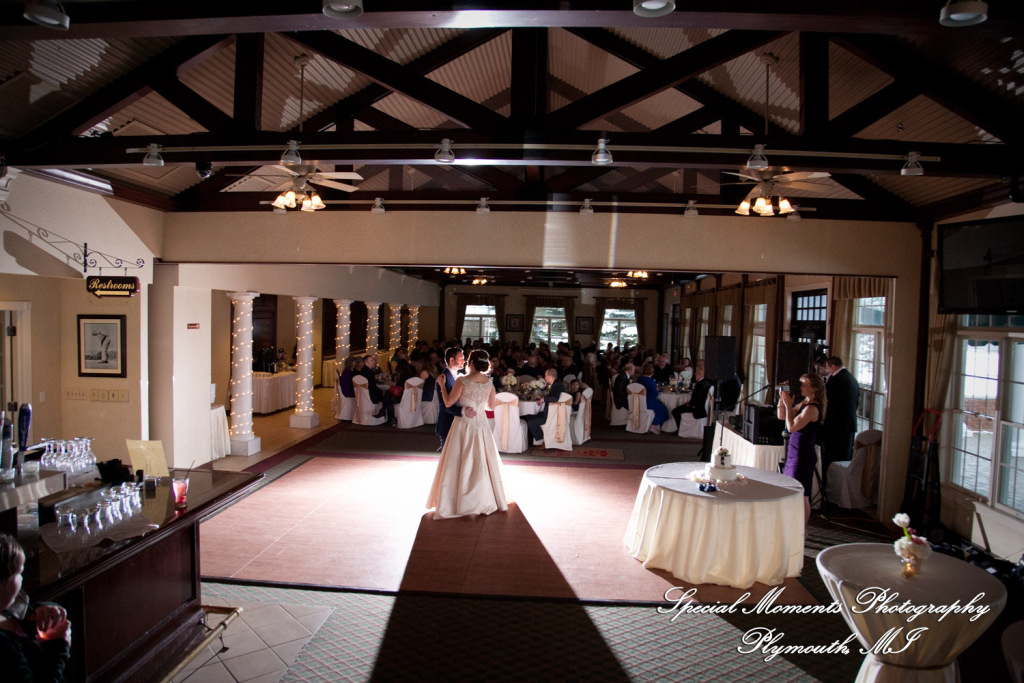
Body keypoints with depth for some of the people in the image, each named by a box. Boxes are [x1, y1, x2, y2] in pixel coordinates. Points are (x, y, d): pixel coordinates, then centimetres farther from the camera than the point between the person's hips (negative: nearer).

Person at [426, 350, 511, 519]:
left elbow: (448, 403, -11)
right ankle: (487, 501, 24)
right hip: (481, 425, 4)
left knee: (459, 464, 5)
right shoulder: (489, 382, -1)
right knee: (483, 463, 15)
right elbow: (491, 406, 9)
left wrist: (442, 386, 1)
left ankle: (455, 503, 10)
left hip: (463, 425, -4)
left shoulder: (462, 381, -15)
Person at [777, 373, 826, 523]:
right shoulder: (804, 404, 10)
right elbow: (781, 416, 16)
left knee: (802, 495, -2)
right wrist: (782, 398, 5)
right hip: (794, 452, 10)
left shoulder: (812, 408, -18)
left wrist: (788, 405, -15)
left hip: (803, 455, -10)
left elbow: (792, 427, -20)